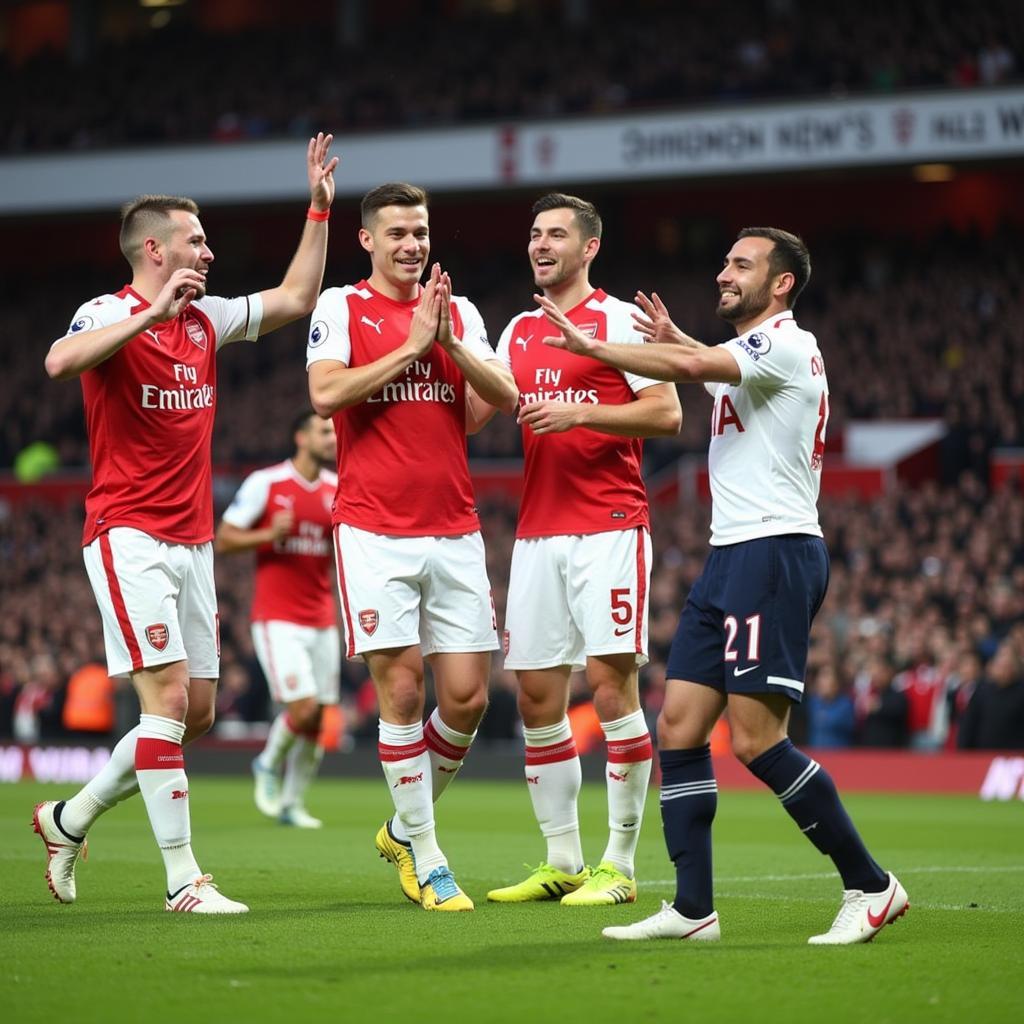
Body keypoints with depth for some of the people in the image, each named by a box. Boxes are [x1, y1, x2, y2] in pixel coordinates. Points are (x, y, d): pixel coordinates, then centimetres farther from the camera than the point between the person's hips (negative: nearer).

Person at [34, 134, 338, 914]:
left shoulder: (203, 318, 12)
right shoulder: (111, 315, -10)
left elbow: (296, 298, 22)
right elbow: (60, 360, -32)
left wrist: (320, 209, 17)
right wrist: (153, 311, -36)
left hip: (192, 541, 8)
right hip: (129, 535, -8)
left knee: (196, 711, 8)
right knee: (167, 695, -14)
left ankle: (71, 818, 25)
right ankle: (183, 879, -12)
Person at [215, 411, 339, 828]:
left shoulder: (340, 489, 8)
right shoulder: (264, 483, -6)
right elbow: (223, 540, -4)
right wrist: (269, 535, -19)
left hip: (322, 620, 5)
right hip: (278, 617, -5)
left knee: (316, 719, 4)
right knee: (302, 707, -16)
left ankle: (292, 804, 18)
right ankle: (269, 764, 13)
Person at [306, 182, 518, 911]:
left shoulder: (458, 311, 13)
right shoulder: (341, 308, 3)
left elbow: (505, 397, 1)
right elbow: (326, 393, -13)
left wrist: (449, 342, -13)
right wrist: (414, 343, -11)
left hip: (455, 532, 4)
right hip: (375, 532, -4)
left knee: (468, 698, 1)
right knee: (402, 690, -6)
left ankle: (406, 828, 23)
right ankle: (427, 862, 2)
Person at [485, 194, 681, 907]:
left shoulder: (619, 319, -1)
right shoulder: (518, 332, 18)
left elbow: (667, 414, -7)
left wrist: (581, 413, -18)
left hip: (609, 527, -6)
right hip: (538, 532, 6)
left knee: (611, 685, -9)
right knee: (537, 696, 4)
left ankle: (619, 865, -4)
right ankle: (562, 862, 12)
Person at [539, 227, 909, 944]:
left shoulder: (788, 343, -9)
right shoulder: (751, 352, 21)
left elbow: (694, 366, -25)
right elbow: (712, 368, 46)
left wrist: (591, 347, -17)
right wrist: (678, 340, 28)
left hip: (775, 553, -10)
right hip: (730, 557, 10)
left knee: (756, 738, -14)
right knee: (679, 727, 3)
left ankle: (871, 886, -5)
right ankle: (693, 909, 4)